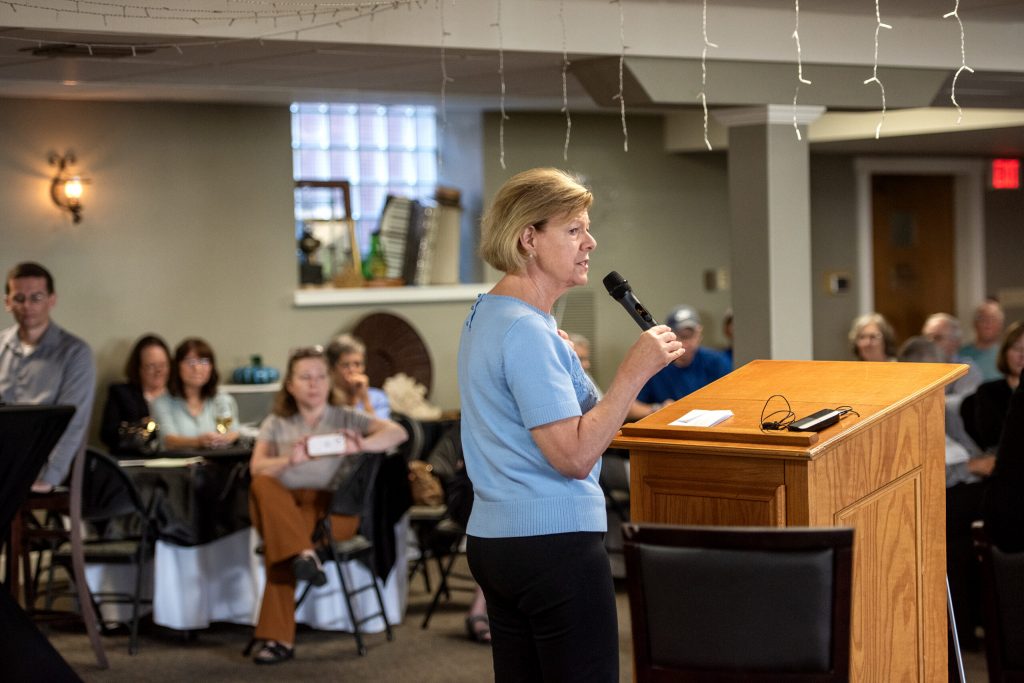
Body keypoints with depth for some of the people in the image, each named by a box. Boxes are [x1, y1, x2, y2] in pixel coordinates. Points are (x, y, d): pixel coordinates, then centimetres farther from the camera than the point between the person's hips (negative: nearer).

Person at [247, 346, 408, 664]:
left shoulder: (345, 418, 13)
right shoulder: (276, 423, 18)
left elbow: (398, 433, -3)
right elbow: (256, 468, 0)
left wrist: (361, 445, -24)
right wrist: (290, 461, -22)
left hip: (333, 508, -1)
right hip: (283, 506, 1)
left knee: (277, 537, -33)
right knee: (263, 487, -34)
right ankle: (303, 554, -47)